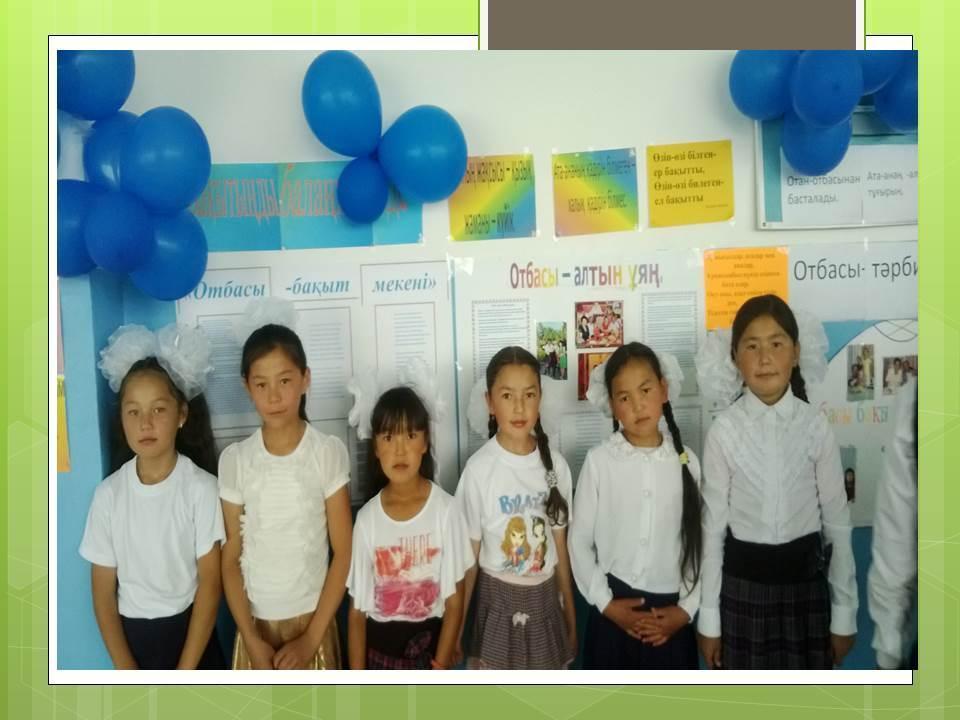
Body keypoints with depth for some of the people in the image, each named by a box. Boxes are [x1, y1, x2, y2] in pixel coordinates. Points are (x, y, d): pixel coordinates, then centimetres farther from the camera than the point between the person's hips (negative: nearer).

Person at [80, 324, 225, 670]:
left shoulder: (201, 487, -14)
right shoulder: (108, 493, -7)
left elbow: (209, 583, -11)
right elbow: (103, 591, -1)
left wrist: (184, 675, -12)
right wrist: (126, 672, -6)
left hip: (191, 634, -2)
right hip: (132, 637, 2)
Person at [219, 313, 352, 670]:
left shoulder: (329, 452, -11)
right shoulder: (234, 460, -6)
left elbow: (343, 552, -8)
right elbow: (231, 559, 0)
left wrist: (311, 638, -9)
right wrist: (251, 639, -6)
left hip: (311, 620, -1)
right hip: (256, 623, 1)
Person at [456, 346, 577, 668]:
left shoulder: (555, 465, -6)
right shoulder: (479, 469, -17)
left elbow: (560, 546, 3)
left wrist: (570, 617, 9)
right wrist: (455, 627, -3)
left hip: (545, 599, 3)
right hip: (499, 601, -3)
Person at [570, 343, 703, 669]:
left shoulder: (686, 461, -3)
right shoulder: (599, 460, -10)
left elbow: (698, 542, 2)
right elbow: (579, 541, -4)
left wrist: (686, 608, -3)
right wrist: (605, 603, -6)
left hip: (671, 613, 2)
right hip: (614, 612, -1)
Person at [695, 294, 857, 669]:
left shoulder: (815, 426, -7)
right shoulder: (724, 430, -10)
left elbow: (837, 522, -1)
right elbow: (713, 526, -6)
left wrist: (844, 613, 2)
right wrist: (708, 618, -2)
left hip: (805, 580, 1)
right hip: (743, 583, -1)